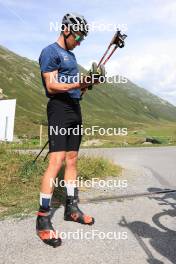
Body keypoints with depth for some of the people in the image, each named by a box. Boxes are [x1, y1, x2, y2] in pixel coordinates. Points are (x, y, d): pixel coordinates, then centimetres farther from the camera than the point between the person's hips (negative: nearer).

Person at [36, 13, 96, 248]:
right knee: (57, 160, -16)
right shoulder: (50, 52, -5)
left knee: (72, 159, 8)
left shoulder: (70, 54, 22)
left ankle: (71, 208, 19)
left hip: (75, 107, 9)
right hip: (59, 107, -9)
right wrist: (77, 85, -28)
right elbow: (52, 86, -15)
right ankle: (43, 219, -7)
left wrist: (84, 84, 6)